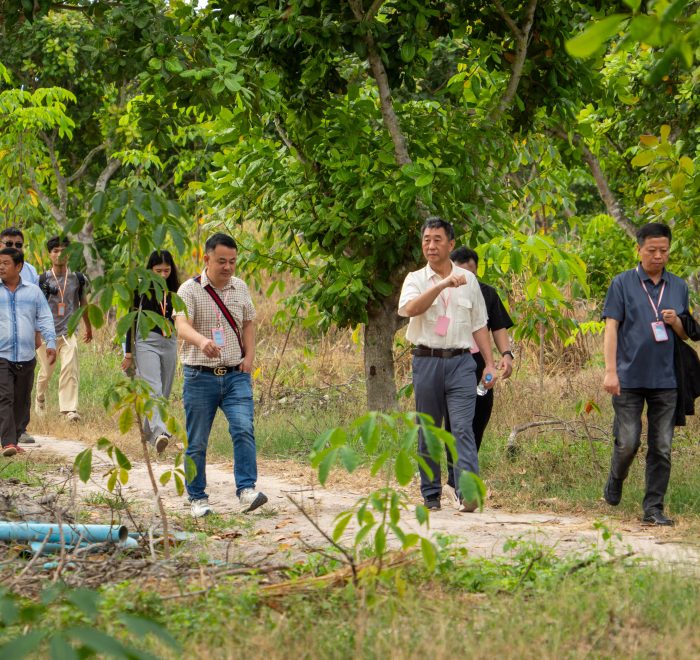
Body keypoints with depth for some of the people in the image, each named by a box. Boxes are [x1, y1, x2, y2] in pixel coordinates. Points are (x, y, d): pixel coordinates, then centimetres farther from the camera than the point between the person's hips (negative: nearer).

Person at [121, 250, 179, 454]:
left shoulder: (174, 290, 10)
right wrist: (128, 353, -5)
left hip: (170, 343, 5)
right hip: (146, 341, -5)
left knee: (164, 392, 7)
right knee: (153, 388, -19)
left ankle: (148, 433, 19)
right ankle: (159, 432, -35)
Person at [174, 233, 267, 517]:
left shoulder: (240, 288, 11)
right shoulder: (190, 290, -6)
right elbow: (181, 326, -22)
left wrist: (249, 357, 7)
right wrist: (202, 341, -43)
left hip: (236, 376, 3)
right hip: (200, 376, -3)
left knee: (243, 430, -16)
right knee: (197, 442, 3)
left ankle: (246, 491, -18)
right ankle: (198, 498, 14)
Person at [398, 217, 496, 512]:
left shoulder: (468, 280, 12)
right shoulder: (415, 279, 7)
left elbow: (479, 325, 15)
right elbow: (410, 308, -16)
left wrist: (490, 363, 8)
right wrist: (443, 284, -24)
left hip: (460, 362, 0)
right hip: (426, 362, 0)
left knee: (463, 428, -12)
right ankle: (431, 494, 13)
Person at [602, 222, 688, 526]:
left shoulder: (678, 287, 11)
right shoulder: (623, 283, 1)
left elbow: (687, 333, 18)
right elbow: (611, 327, -3)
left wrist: (675, 322, -6)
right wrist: (610, 371, -11)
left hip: (664, 379, 3)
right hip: (629, 378, -3)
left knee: (661, 447, 1)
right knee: (628, 442, -2)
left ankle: (654, 508, 6)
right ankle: (615, 482, 27)